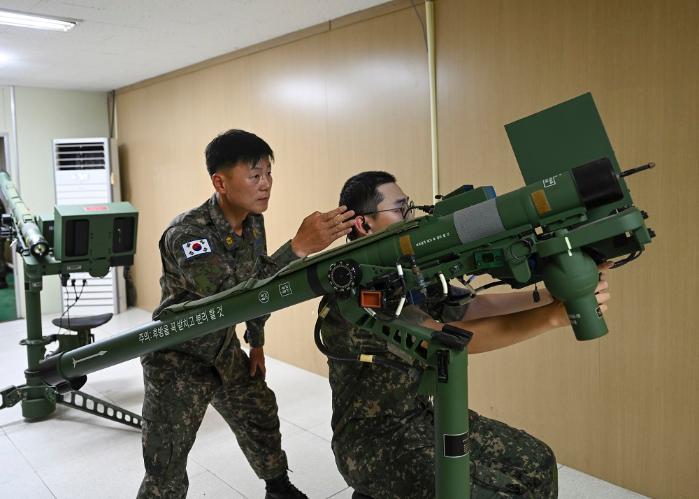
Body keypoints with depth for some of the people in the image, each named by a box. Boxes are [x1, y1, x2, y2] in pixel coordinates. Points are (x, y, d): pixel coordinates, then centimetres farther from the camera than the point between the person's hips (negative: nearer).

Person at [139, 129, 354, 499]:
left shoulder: (253, 222, -6)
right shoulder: (185, 233, -30)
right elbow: (229, 297, -43)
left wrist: (256, 343, 14)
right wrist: (299, 247, -49)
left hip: (224, 351, 7)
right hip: (177, 358, -6)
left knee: (262, 419, 18)